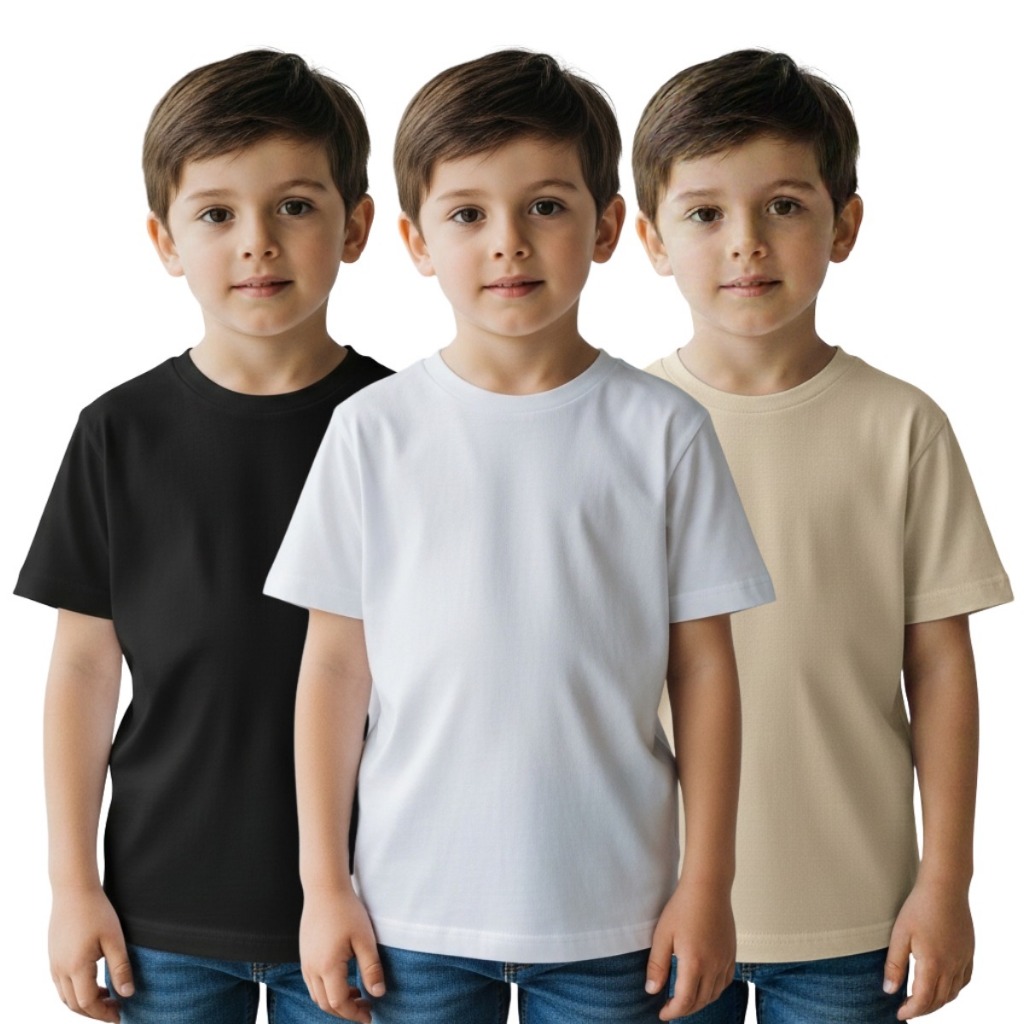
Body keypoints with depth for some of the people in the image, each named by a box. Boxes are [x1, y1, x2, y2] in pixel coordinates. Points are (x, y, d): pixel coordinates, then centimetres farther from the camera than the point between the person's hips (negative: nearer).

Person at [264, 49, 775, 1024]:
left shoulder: (662, 431, -3)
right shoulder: (372, 430, -2)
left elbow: (702, 667, 0)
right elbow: (334, 664, 1)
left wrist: (707, 882, -1)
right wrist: (322, 881, 1)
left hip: (611, 914, 0)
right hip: (415, 906, 1)